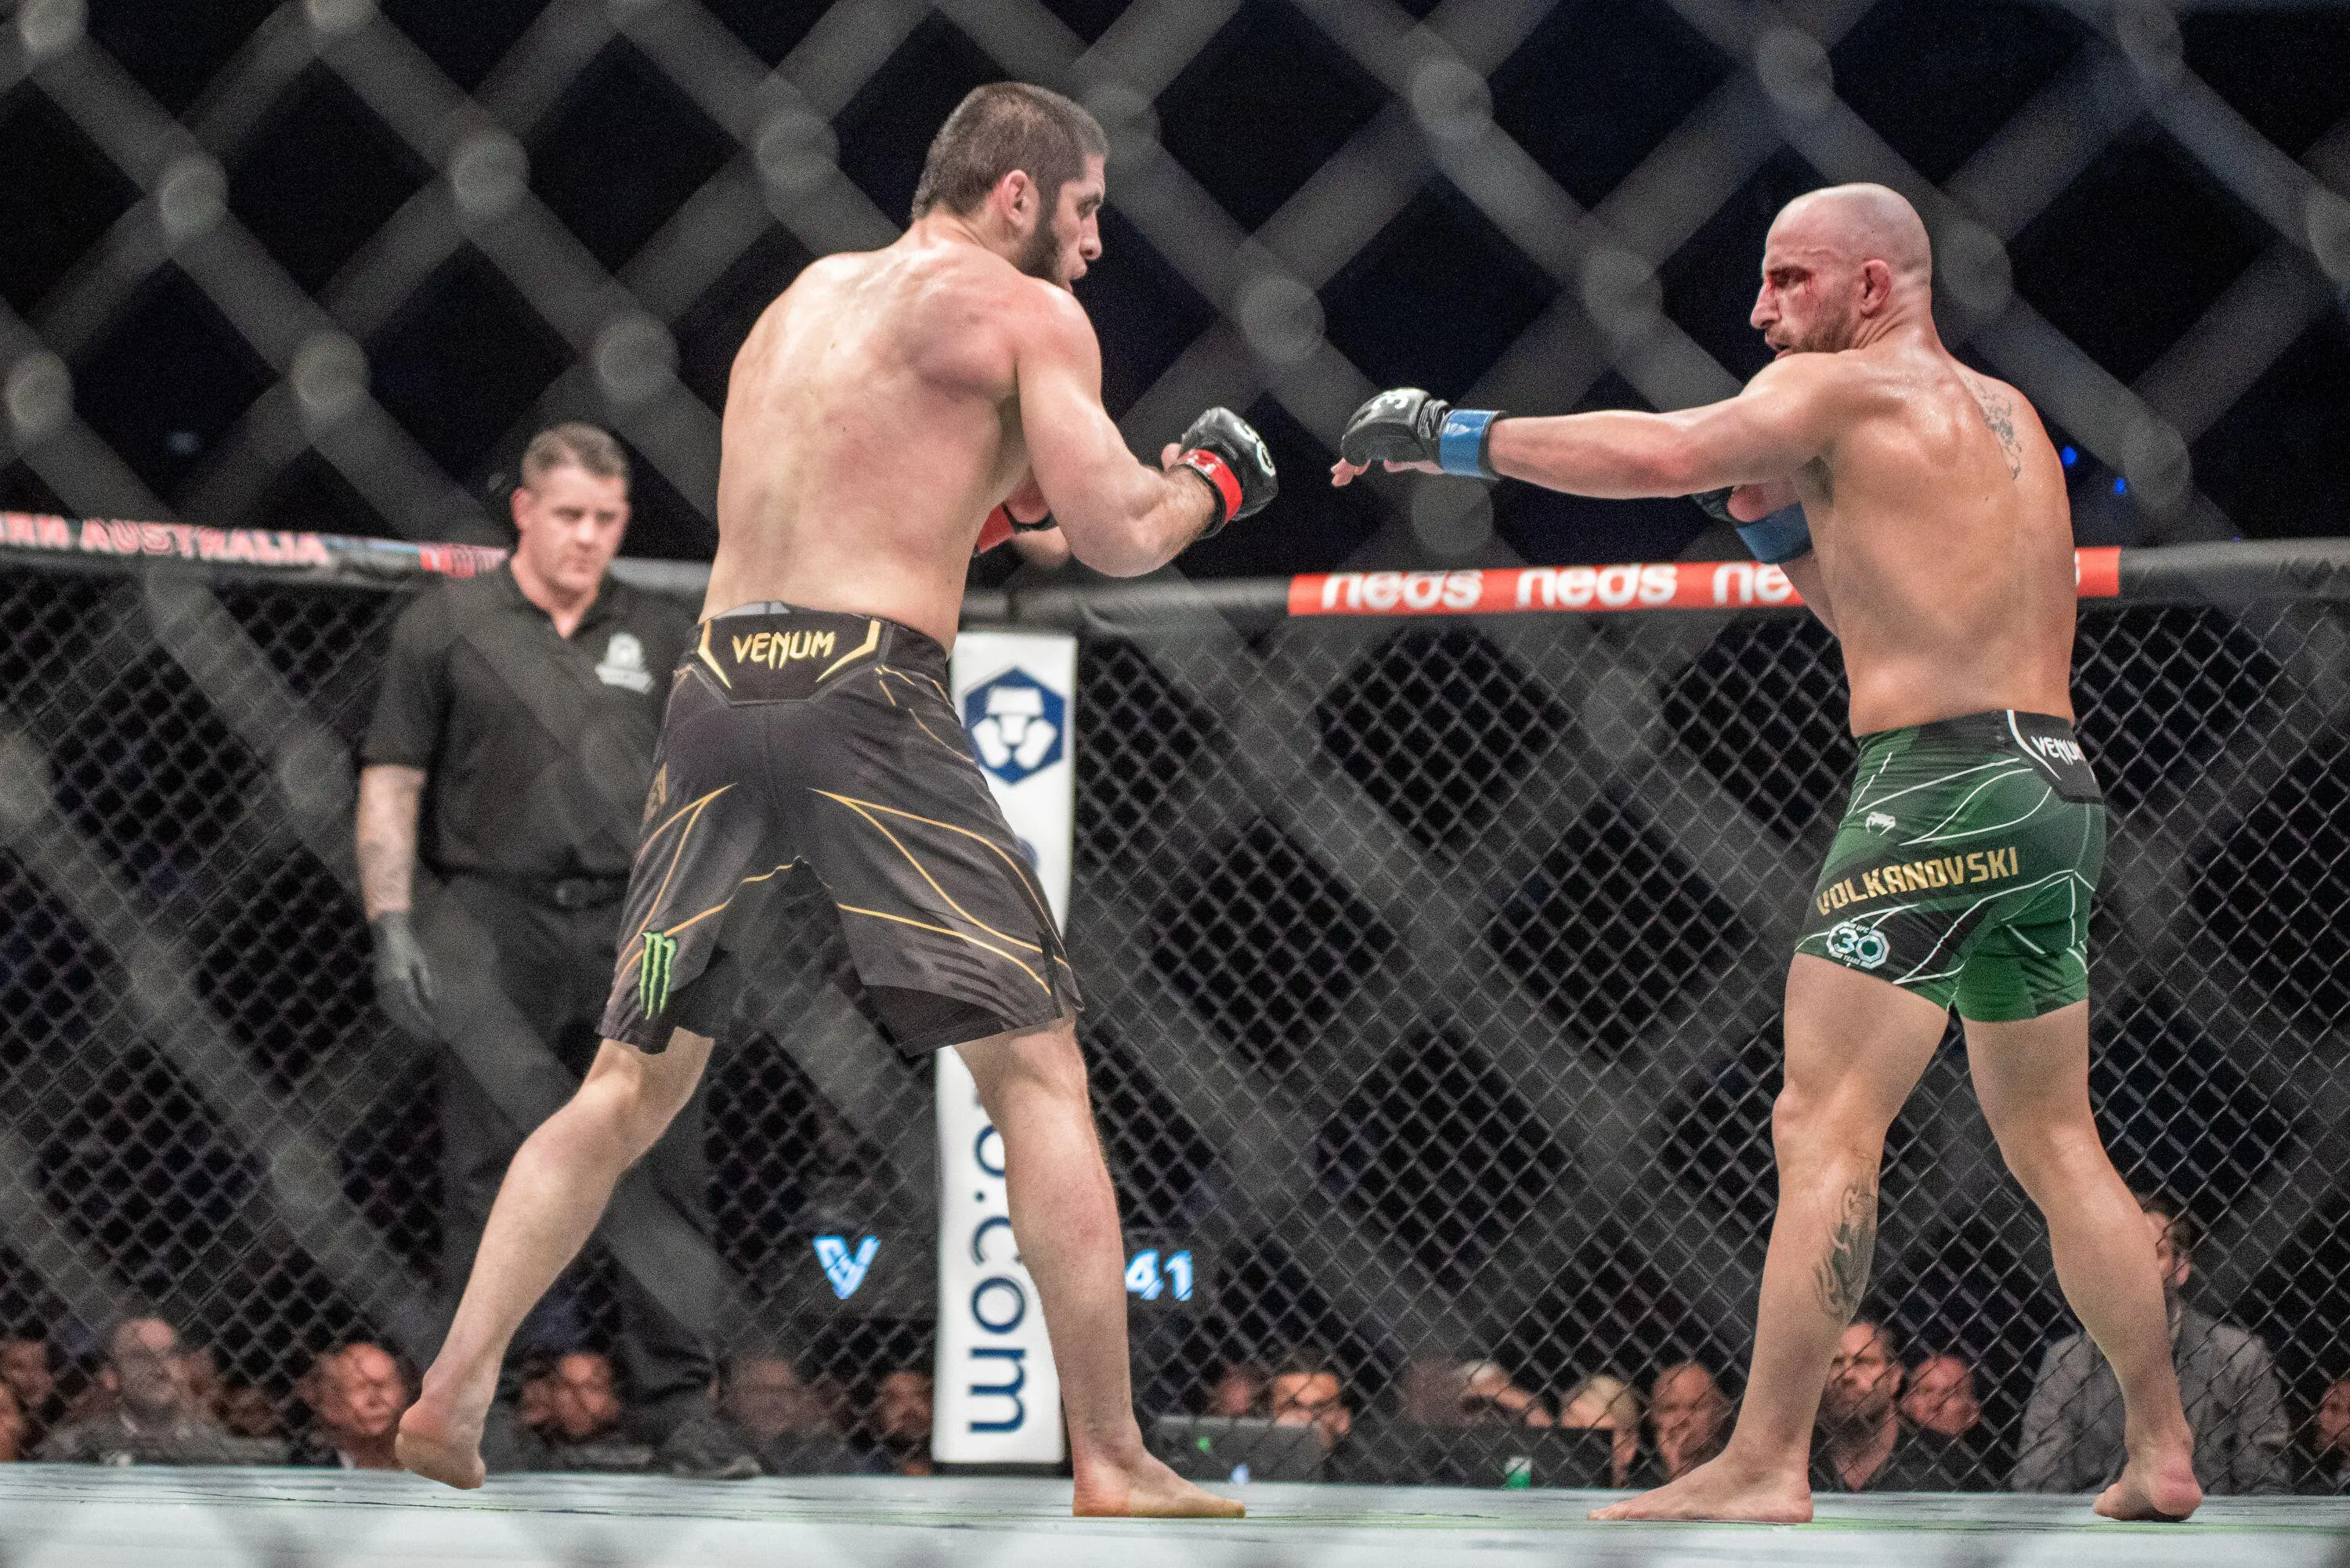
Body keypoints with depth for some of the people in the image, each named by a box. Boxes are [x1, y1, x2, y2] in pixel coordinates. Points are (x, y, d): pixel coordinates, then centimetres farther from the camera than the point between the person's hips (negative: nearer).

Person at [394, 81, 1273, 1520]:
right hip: (869, 696, -6)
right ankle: (1114, 1462, -2)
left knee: (635, 1080, 13)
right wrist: (1214, 481, 16)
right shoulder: (1024, 313, 4)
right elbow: (1118, 537, -3)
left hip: (720, 686, 6)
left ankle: (451, 1397, 3)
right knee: (1038, 1072, 1)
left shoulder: (800, 300, 25)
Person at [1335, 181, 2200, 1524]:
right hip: (2057, 781, 9)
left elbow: (1661, 454, -19)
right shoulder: (2002, 414, 22)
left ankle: (1766, 1463, -17)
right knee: (2054, 1141, 17)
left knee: (1824, 1127, -11)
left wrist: (1453, 437, -11)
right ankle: (2164, 1451, 18)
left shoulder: (1841, 390, -3)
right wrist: (1787, 525, 15)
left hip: (1944, 784, -9)